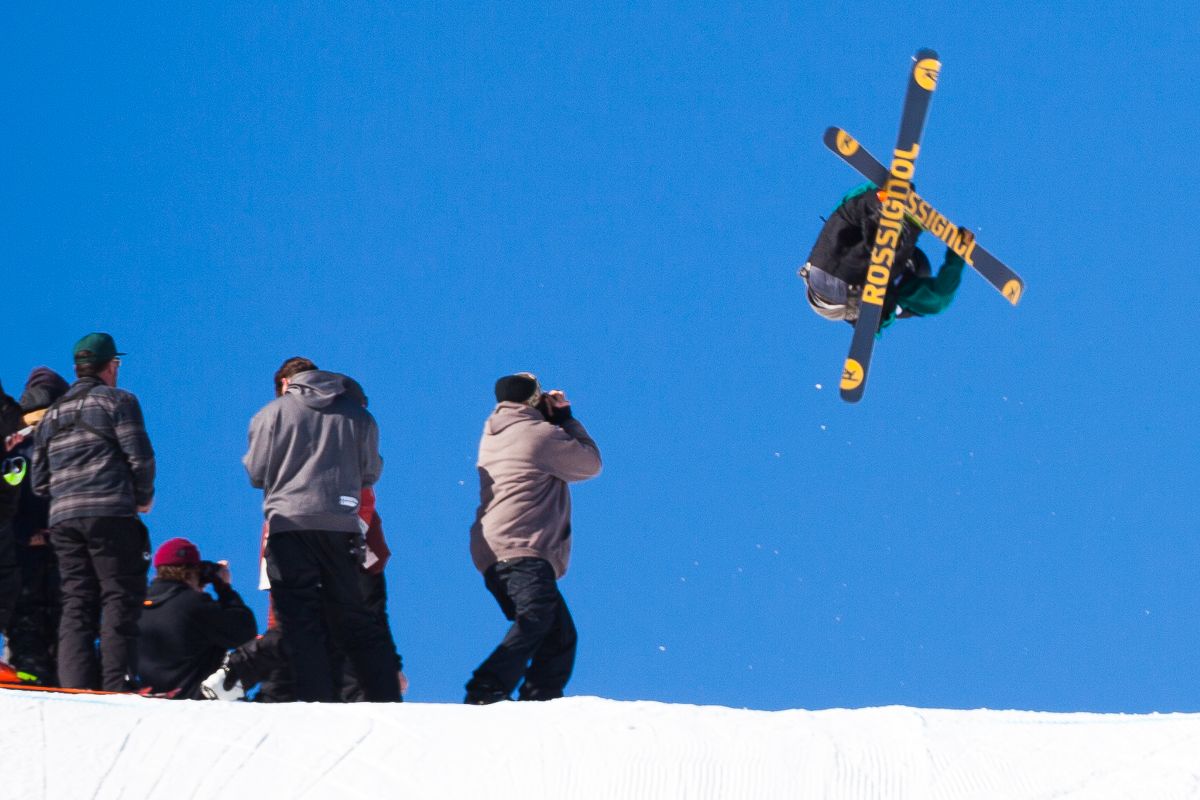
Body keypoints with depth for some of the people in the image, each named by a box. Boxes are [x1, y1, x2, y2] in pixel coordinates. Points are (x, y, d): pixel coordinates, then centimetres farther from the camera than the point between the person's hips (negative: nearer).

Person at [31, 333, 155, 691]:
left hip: (63, 518, 6)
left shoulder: (51, 415, 21)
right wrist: (143, 497, 10)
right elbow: (140, 457, -6)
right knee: (121, 601, -6)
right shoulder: (117, 401, 2)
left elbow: (39, 482, 18)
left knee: (76, 605, 6)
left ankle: (75, 686, -5)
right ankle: (117, 686, -16)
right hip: (111, 514, -6)